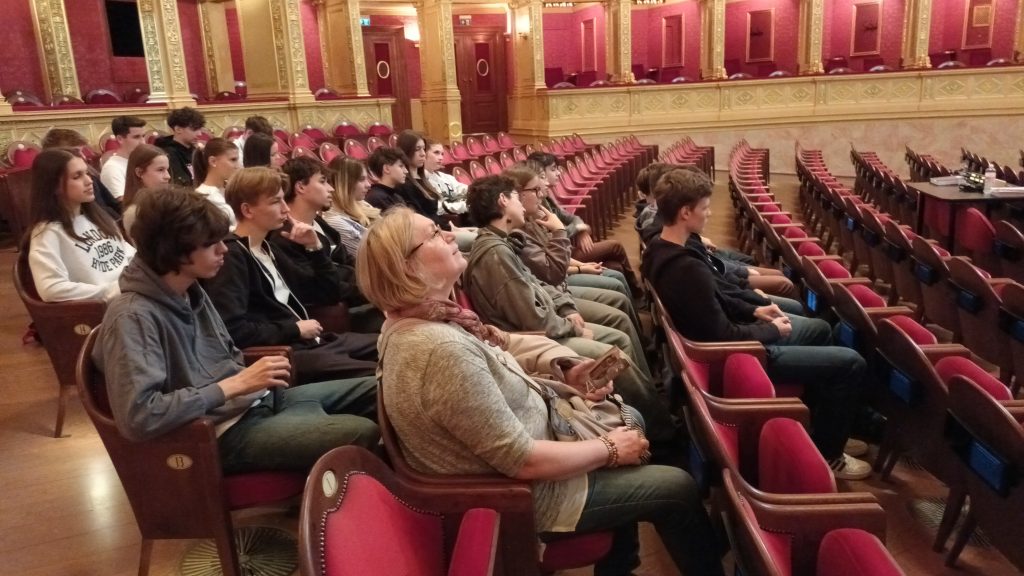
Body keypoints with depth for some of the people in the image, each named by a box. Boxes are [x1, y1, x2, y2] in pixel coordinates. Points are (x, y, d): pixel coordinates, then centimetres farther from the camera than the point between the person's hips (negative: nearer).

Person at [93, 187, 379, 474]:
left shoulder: (191, 291, 5)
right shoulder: (133, 317, -21)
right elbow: (137, 417, -30)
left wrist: (252, 375, -4)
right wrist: (235, 384, -24)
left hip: (258, 398, 9)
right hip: (227, 431, -9)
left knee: (376, 391, 8)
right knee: (361, 434, -22)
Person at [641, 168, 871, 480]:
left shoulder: (661, 248, -3)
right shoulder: (687, 269, -34)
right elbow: (726, 338, -28)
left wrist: (754, 311, 4)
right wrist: (773, 331, -11)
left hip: (723, 333, 10)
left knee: (819, 328, 25)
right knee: (851, 364, -5)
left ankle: (818, 419, 38)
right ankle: (826, 454, 14)